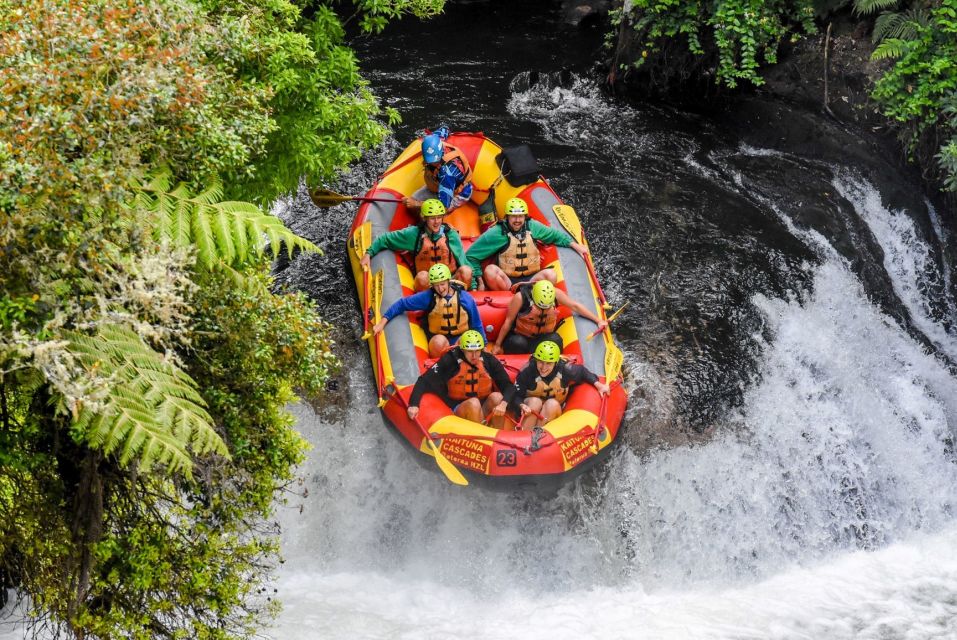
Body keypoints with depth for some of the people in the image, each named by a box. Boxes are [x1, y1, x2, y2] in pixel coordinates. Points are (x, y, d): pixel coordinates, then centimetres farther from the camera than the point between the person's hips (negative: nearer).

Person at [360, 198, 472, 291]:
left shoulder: (451, 235, 2)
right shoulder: (414, 234, 0)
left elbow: (463, 261, 4)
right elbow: (386, 239, 10)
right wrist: (369, 253, 0)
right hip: (427, 283, -1)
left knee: (466, 270, -31)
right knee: (422, 276, -37)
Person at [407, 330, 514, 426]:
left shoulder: (489, 361, -5)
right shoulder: (450, 361, -12)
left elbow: (509, 386, -7)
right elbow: (424, 381, -14)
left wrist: (503, 404, -28)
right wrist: (414, 404, -28)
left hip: (486, 408, 3)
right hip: (459, 410, -3)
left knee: (497, 396, -26)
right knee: (474, 403, -33)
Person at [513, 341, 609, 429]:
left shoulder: (565, 370, -21)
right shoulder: (527, 372, -25)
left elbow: (582, 371, 0)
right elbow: (516, 396, -20)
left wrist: (598, 385, -7)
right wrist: (522, 406, -40)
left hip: (553, 412, 2)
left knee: (552, 404, -30)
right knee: (535, 401, -33)